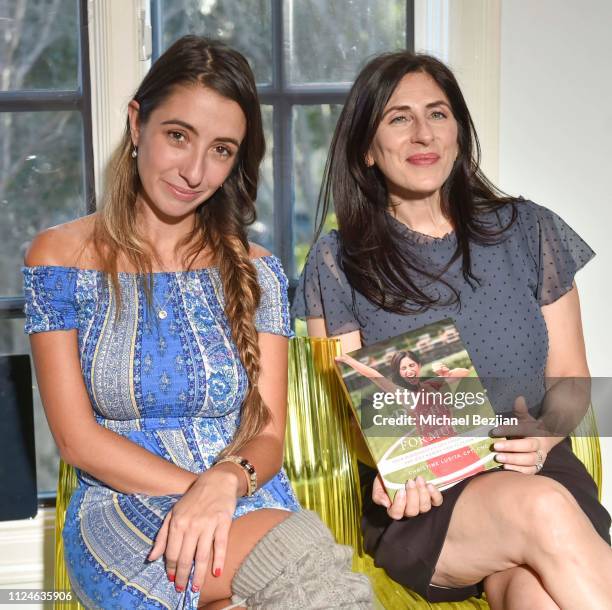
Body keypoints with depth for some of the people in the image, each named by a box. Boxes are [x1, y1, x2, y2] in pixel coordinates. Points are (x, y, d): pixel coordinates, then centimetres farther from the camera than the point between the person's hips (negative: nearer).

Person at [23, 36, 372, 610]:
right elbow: (77, 437, -3)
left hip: (251, 499, 4)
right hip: (119, 507, -3)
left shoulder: (255, 272, 8)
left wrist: (226, 482, -21)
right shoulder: (60, 258, 2)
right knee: (303, 550, -36)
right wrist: (200, 490, -16)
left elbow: (268, 434, 3)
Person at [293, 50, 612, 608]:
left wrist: (543, 437, -10)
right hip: (415, 500, 0)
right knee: (543, 509, -32)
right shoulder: (338, 262, 6)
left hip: (537, 471, 1)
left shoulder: (529, 232, 9)